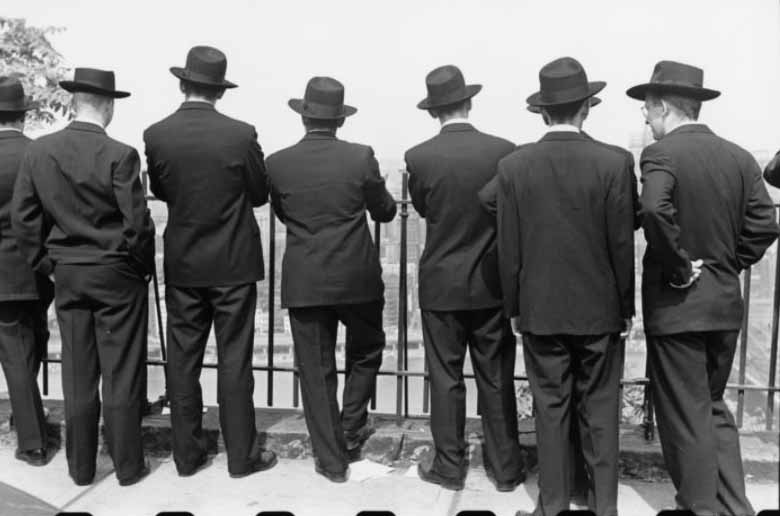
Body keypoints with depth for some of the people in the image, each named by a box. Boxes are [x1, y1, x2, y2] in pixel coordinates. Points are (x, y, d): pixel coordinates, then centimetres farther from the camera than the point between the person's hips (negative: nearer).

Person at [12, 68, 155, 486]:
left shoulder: (37, 152, 0)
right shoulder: (119, 155, -15)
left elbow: (23, 217, 3)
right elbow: (137, 223, -14)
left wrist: (45, 264, 13)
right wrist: (144, 267, 1)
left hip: (68, 277, 4)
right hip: (117, 277, -4)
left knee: (77, 377, 13)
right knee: (121, 376, 6)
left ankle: (80, 467, 25)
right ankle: (127, 466, 17)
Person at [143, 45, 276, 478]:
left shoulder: (156, 135, -6)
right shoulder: (241, 135, -13)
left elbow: (160, 192, 7)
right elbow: (259, 195, -1)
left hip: (181, 264, 3)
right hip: (233, 264, -2)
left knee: (183, 359, 12)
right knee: (234, 360, 6)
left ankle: (187, 454, 22)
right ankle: (242, 455, 16)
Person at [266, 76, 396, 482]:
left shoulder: (278, 163, -4)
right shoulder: (361, 158, -9)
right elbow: (385, 211, 3)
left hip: (304, 283, 1)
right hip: (358, 279, 0)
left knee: (315, 370, 10)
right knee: (366, 352, 25)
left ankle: (332, 459, 18)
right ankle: (351, 429, 28)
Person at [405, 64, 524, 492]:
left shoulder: (419, 157, -10)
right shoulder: (504, 150, -8)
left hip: (441, 285, -1)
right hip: (492, 284, 1)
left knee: (446, 380, 10)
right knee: (496, 380, 12)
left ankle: (449, 468, 22)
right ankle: (505, 468, 24)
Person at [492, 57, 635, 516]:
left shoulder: (513, 165, -7)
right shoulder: (615, 162, -10)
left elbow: (508, 249, -3)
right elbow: (623, 246, -7)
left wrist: (515, 307, 8)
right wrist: (626, 307, 6)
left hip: (541, 310, 1)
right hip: (599, 309, 0)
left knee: (551, 409, 12)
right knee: (600, 413, 13)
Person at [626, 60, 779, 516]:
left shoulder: (661, 153, -14)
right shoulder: (740, 157, 5)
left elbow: (655, 211, -32)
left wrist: (680, 267, -19)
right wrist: (728, 265, 9)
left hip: (676, 302, -7)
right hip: (726, 302, 7)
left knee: (685, 415, 8)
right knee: (714, 405, 22)